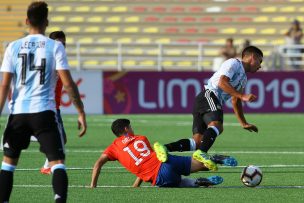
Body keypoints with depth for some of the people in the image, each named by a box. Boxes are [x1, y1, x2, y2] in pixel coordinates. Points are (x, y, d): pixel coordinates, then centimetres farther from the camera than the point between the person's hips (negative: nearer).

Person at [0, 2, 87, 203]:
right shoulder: (55, 47, -1)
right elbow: (68, 83, -6)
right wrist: (81, 112, 0)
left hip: (18, 112, 2)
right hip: (44, 111, -2)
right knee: (58, 162, -3)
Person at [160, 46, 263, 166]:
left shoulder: (243, 79, 32)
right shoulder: (234, 63, 2)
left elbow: (235, 102, 42)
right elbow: (222, 83, -13)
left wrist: (244, 123, 46)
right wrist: (242, 96, -17)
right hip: (208, 95, -10)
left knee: (198, 141, -7)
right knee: (216, 125, -34)